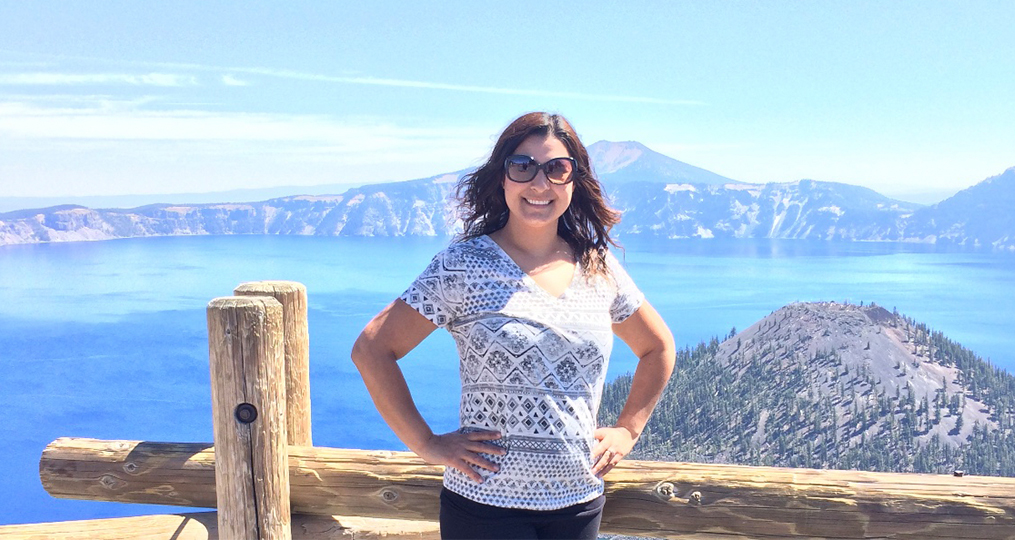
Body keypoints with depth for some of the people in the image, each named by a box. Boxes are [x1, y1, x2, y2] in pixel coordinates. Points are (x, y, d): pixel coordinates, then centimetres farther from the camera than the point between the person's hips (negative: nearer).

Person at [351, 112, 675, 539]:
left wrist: (627, 430, 10)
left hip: (580, 504, 4)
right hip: (485, 504, -4)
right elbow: (371, 350, -10)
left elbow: (658, 347, 18)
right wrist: (427, 445, -11)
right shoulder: (462, 267, -9)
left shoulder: (599, 269, 4)